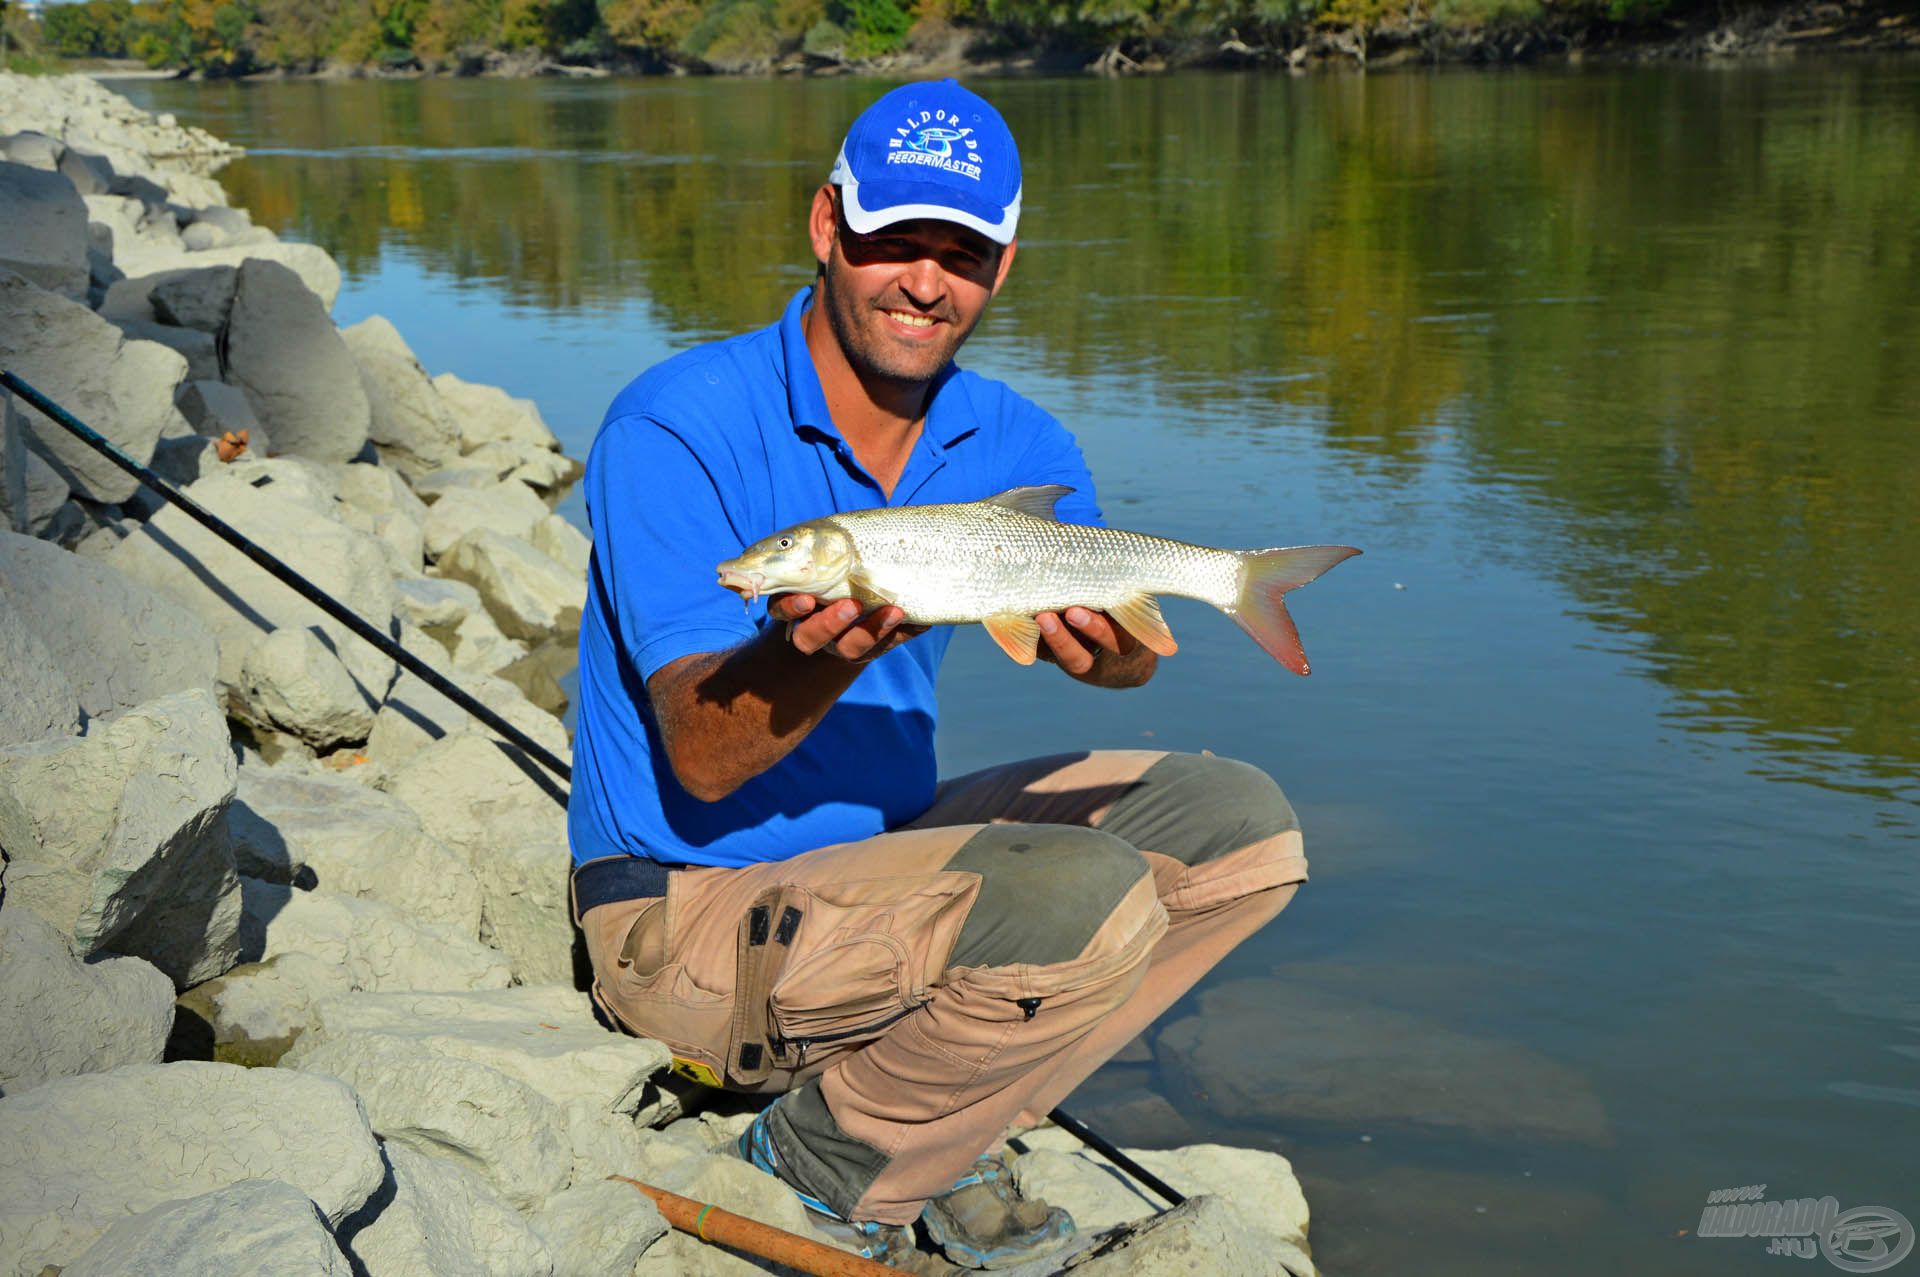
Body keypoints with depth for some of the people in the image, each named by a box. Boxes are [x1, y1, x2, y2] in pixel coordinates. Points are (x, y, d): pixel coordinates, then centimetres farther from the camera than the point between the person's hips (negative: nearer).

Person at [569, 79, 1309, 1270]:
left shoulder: (1014, 444, 1)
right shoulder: (677, 427, -18)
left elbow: (1114, 634, -12)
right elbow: (700, 760, -23)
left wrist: (1110, 642, -36)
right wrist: (819, 653, -43)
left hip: (887, 848, 7)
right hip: (691, 911, -7)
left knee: (1243, 821, 0)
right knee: (1090, 901, -28)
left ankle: (939, 1122, 3)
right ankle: (829, 1156, -3)